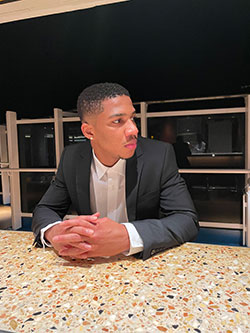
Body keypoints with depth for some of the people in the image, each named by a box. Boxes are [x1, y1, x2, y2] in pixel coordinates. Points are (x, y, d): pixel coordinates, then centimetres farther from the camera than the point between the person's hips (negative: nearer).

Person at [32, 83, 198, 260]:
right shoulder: (72, 158, -5)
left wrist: (127, 236, -33)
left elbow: (188, 220, -17)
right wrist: (53, 231, -25)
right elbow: (44, 210, 0)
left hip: (145, 261, -1)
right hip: (90, 264, 2)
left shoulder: (160, 155, -13)